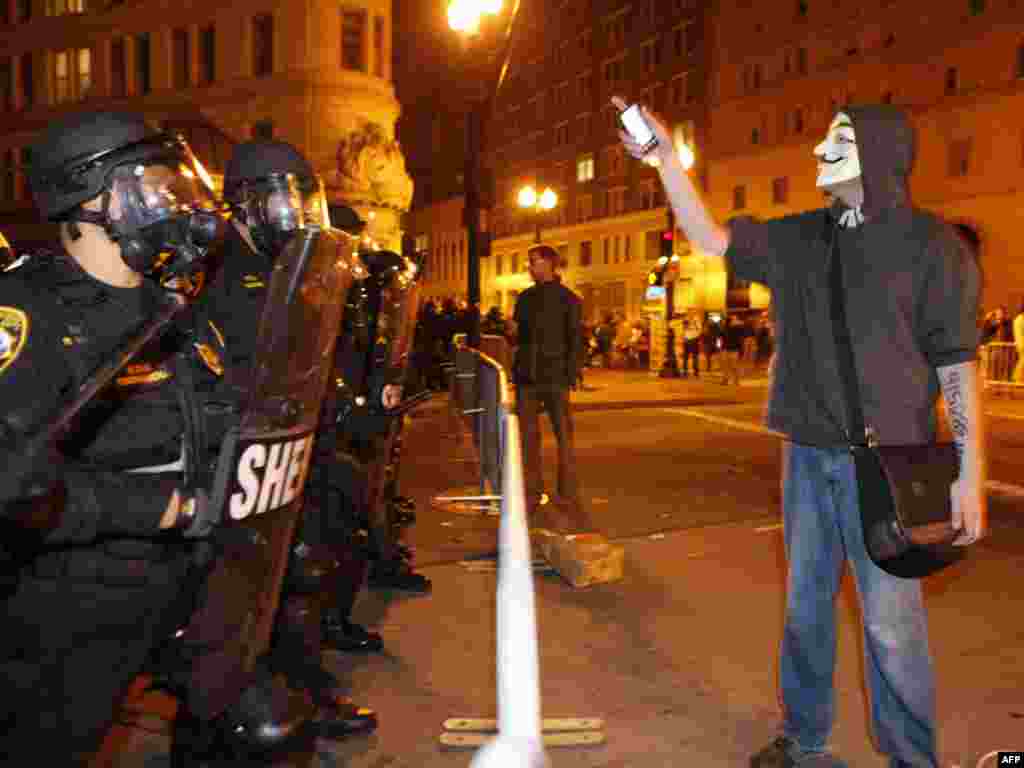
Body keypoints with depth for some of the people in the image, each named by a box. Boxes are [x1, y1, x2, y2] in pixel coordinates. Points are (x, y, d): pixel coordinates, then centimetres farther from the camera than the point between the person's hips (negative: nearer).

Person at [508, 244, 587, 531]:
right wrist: (513, 330, -2)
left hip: (554, 376, -5)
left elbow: (574, 340, -4)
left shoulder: (567, 299, 0)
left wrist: (571, 375, -14)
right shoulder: (525, 298, 14)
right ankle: (531, 493, 18)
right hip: (526, 375, 5)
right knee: (528, 435, 8)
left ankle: (569, 498, 0)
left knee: (564, 437, -4)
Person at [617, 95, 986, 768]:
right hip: (808, 455, 5)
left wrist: (970, 471, -12)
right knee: (805, 605, 14)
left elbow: (957, 364, -7)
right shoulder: (798, 240, 9)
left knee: (890, 622, -2)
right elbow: (710, 238, 12)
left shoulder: (931, 244, -5)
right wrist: (667, 158, 4)